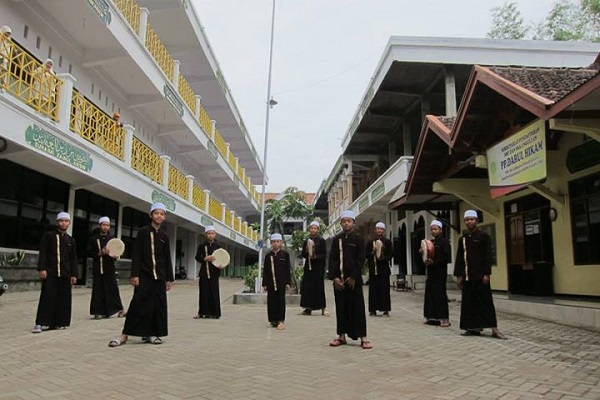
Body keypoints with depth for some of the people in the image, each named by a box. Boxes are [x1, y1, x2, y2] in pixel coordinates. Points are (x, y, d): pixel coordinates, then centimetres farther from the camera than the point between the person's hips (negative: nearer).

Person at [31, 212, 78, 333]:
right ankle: (39, 323, -3)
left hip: (65, 274, 4)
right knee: (47, 298, -8)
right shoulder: (48, 235, 2)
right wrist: (42, 268, -13)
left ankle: (57, 322, 15)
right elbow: (42, 253, -3)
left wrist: (74, 274, 9)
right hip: (50, 273, -4)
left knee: (63, 299, 5)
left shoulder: (70, 240, 13)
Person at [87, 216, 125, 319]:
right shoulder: (93, 239, 5)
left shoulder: (112, 238, 9)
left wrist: (115, 256, -10)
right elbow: (89, 253, 1)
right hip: (98, 268, 0)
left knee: (113, 289, 0)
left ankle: (119, 309, 8)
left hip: (110, 268, 1)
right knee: (98, 290, 1)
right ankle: (99, 312, 8)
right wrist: (100, 253, -13)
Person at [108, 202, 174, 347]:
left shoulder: (164, 236, 10)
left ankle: (150, 333, 15)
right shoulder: (143, 232, 0)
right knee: (138, 303, -9)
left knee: (158, 305, 4)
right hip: (144, 275, -4)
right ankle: (125, 334, -3)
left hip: (159, 276, 4)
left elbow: (167, 259, 11)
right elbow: (136, 255, -4)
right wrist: (134, 274, -12)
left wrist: (169, 278, 8)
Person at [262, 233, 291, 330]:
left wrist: (288, 282, -4)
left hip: (281, 282, -2)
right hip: (271, 282, 3)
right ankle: (274, 320, 15)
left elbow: (288, 269, 2)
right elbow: (265, 270, 9)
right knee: (271, 301, 4)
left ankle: (281, 321, 3)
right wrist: (264, 284, 5)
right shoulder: (268, 255, 8)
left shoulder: (285, 254, 2)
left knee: (281, 300, -1)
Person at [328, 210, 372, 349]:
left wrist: (353, 277, -11)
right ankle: (342, 336, 16)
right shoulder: (336, 239, 7)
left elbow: (361, 260, -5)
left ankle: (363, 338, 2)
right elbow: (332, 259, 4)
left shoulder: (358, 239, 0)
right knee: (341, 307, 7)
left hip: (354, 279, -3)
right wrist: (334, 277, -6)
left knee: (357, 307, -2)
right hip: (339, 279, 3)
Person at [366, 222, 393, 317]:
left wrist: (383, 257, -14)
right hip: (373, 269, 1)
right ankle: (373, 310, 7)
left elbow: (391, 254, 2)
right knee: (373, 289, 1)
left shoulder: (387, 242, 6)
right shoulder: (370, 242, 10)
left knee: (384, 289, -1)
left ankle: (385, 310, 4)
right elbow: (366, 254, 7)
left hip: (384, 269, -1)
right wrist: (373, 252, -11)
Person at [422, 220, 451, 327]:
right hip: (431, 271, 7)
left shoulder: (444, 241, -6)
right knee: (430, 293, 6)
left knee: (440, 294, -6)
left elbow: (447, 257, -13)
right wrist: (422, 253, 0)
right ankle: (432, 317, 14)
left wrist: (434, 262, -20)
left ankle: (444, 318, -1)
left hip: (440, 271, -7)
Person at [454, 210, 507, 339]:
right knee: (469, 302, 5)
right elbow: (459, 258, 12)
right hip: (467, 276, 5)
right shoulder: (462, 238, 11)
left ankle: (494, 328, 1)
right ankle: (474, 327, 12)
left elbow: (488, 256, -7)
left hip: (480, 275, -5)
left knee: (485, 301, -4)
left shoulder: (484, 236, -2)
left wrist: (486, 274, -14)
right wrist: (458, 275, 7)